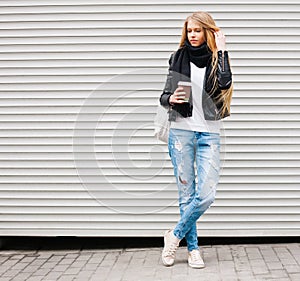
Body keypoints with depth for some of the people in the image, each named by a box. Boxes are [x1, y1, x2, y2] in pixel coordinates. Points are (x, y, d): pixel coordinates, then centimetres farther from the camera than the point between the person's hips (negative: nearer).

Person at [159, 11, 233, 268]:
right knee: (187, 194, 3)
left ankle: (176, 234, 11)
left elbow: (225, 83, -20)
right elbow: (164, 96, 11)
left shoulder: (216, 59, 2)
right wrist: (170, 99, -12)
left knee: (206, 194, -10)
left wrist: (221, 50, -13)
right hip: (181, 131, 1)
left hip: (209, 134, -1)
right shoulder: (178, 58, 6)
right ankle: (193, 249, 15)